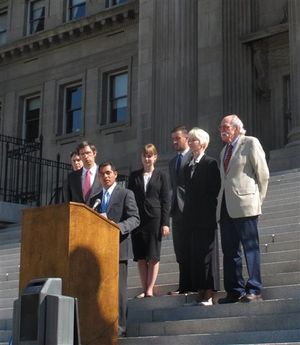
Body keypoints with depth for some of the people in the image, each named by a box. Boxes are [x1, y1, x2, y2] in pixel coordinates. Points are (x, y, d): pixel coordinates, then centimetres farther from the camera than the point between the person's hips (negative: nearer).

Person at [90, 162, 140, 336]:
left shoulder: (126, 194, 2)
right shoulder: (95, 199, 20)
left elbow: (135, 219, -8)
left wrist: (118, 227, -24)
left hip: (118, 248, -5)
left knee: (118, 288, -6)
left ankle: (120, 326, -2)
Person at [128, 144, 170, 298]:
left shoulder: (161, 176, 4)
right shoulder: (134, 176, 11)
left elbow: (165, 200, 1)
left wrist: (165, 223, -6)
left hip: (154, 218, -2)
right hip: (138, 219, 3)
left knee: (153, 256, -1)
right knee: (140, 256, 3)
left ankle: (150, 289, 1)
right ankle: (144, 289, 8)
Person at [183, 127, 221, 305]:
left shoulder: (210, 163, -4)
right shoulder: (189, 166, 16)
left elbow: (215, 189, -8)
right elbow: (189, 192, 16)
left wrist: (211, 212, -10)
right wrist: (187, 215, 7)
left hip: (206, 217, -7)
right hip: (191, 218, 7)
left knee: (206, 254, -6)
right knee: (193, 256, 4)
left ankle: (209, 295, -3)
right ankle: (200, 293, 8)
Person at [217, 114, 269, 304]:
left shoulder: (251, 143, 1)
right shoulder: (224, 150, 23)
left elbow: (263, 174, -3)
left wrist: (257, 200, -3)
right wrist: (221, 202, 11)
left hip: (245, 205, -7)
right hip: (225, 207, 8)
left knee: (251, 248, -7)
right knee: (229, 250, 7)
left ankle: (254, 289, -5)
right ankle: (235, 291, 12)